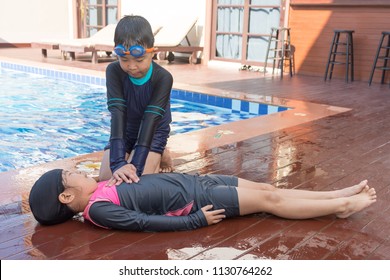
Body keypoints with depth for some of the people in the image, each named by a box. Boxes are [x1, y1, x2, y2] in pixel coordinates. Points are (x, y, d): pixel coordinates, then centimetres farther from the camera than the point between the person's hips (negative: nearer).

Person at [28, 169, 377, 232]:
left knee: (266, 188, 6)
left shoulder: (101, 189, 8)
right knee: (269, 200, -5)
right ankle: (342, 205, 7)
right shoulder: (98, 209, -18)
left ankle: (341, 194, 14)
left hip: (188, 180, 8)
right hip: (190, 198, -8)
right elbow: (148, 222, -20)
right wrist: (197, 220, -19)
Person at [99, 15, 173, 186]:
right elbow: (117, 114, -33)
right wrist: (118, 162, -45)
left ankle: (160, 158, 12)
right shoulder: (114, 71, -23)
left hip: (153, 132, -3)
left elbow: (151, 119, -34)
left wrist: (136, 167, -44)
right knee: (105, 179, -5)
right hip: (124, 132, 3)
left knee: (138, 182, -20)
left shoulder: (163, 78, -28)